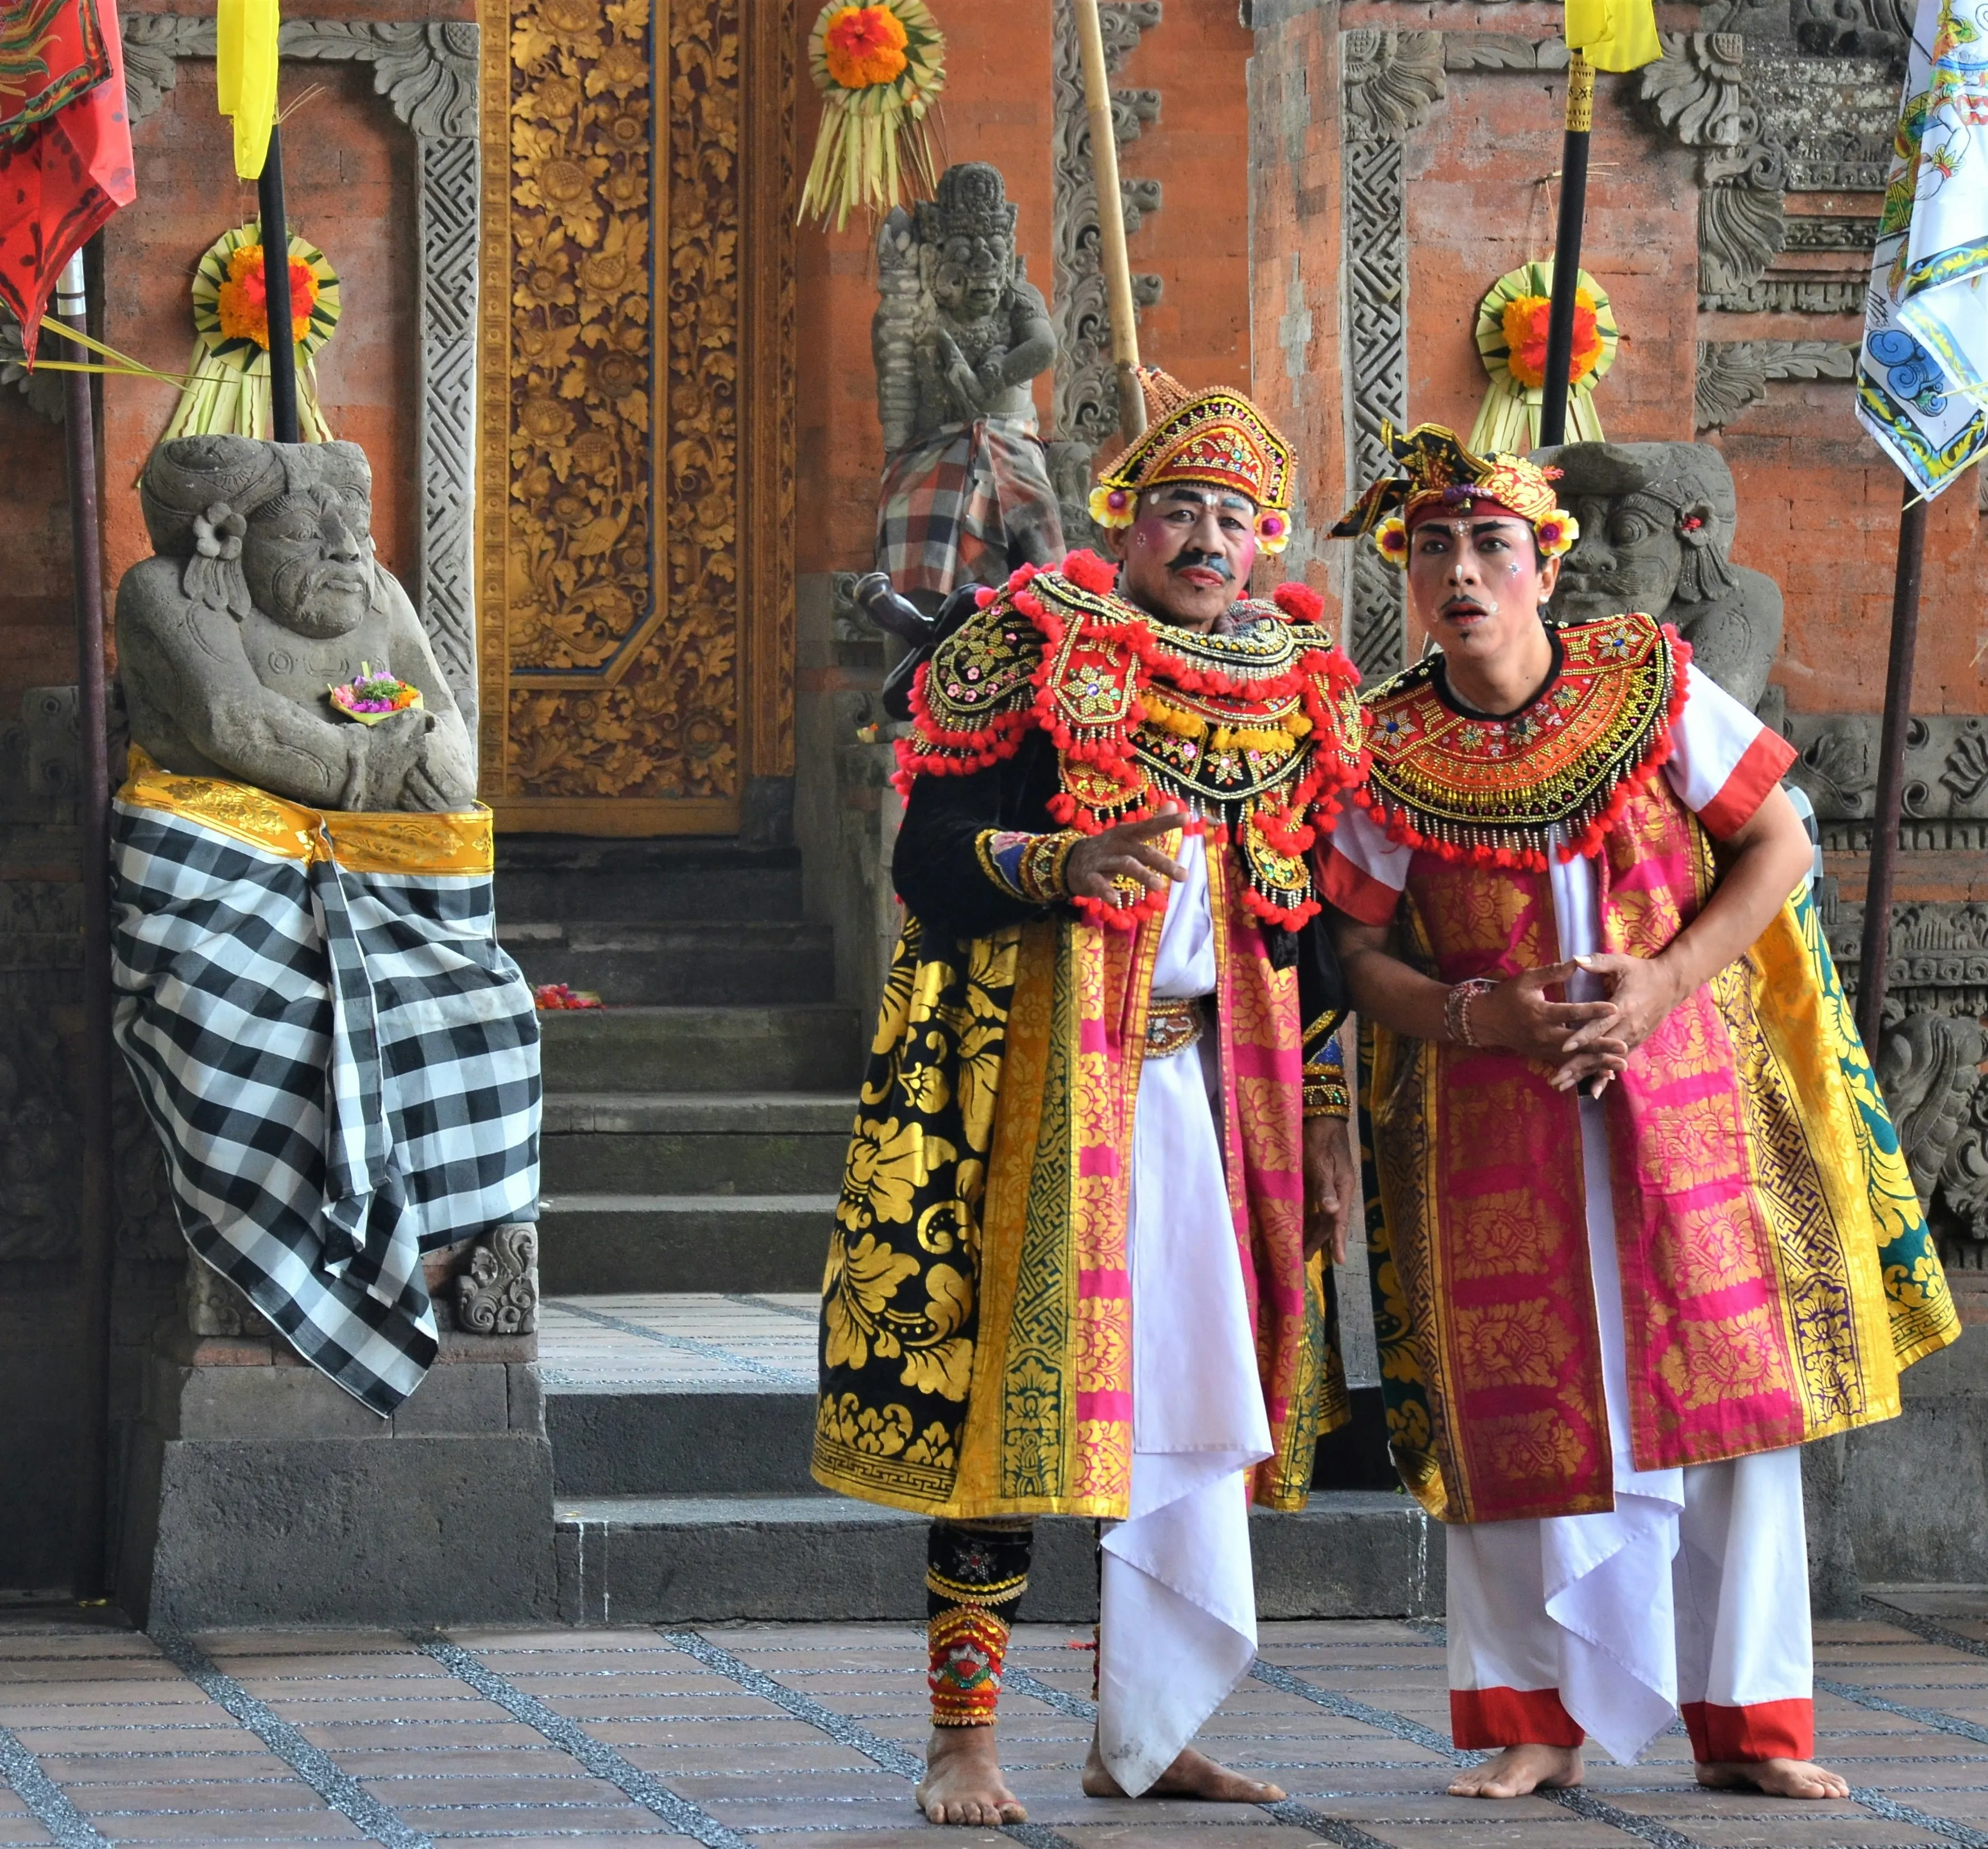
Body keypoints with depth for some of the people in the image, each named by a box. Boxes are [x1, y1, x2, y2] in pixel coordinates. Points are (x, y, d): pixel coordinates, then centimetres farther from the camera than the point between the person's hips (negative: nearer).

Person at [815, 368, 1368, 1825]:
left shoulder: (1298, 689, 12)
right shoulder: (1031, 649, -3)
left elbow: (1310, 925, 15)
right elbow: (928, 855, -9)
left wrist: (1330, 1120, 11)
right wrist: (1060, 864, -27)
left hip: (1216, 1081, 5)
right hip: (1040, 1070, -5)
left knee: (1203, 1402, 4)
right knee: (1006, 1388, -8)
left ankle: (1144, 1736, 13)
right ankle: (965, 1740, -3)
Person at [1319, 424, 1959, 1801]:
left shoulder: (1650, 684, -1)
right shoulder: (1388, 753, -1)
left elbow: (1777, 842, 0)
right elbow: (1359, 954, 1)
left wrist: (1666, 978, -12)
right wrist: (1478, 1014, -17)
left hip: (1682, 1093, 0)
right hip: (1491, 1125, 0)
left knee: (1730, 1387, -1)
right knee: (1519, 1413, -1)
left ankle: (1748, 1724, 6)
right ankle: (1541, 1723, 10)